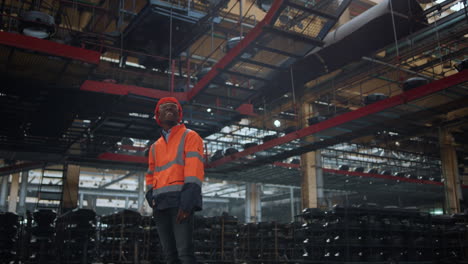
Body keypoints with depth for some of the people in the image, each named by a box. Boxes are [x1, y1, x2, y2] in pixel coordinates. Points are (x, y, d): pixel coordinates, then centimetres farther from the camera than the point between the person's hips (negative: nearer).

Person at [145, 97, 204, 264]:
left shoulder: (190, 136, 6)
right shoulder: (155, 146, 24)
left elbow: (194, 169, -8)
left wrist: (187, 201, -20)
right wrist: (152, 199, 5)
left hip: (180, 200, -6)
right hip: (160, 204, 6)